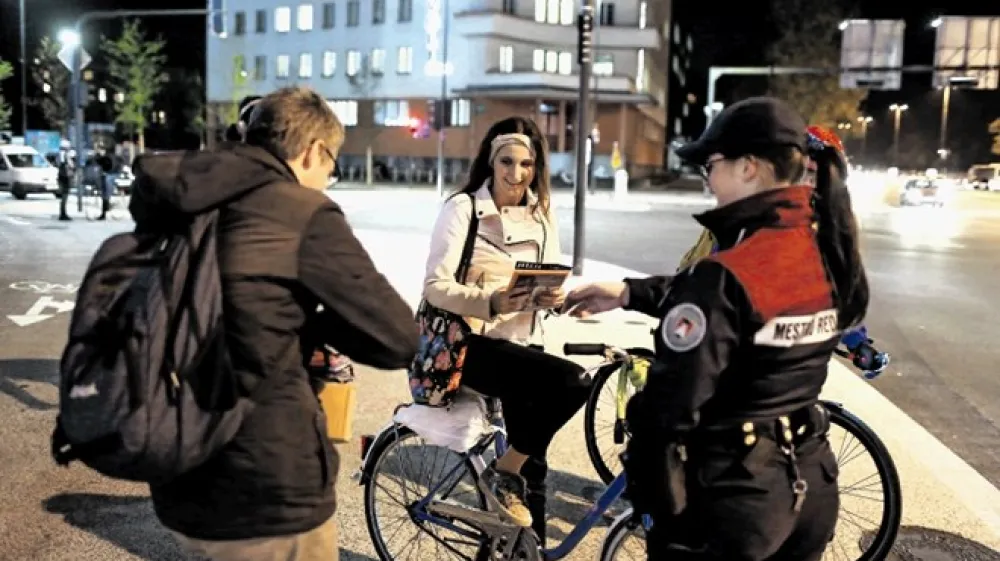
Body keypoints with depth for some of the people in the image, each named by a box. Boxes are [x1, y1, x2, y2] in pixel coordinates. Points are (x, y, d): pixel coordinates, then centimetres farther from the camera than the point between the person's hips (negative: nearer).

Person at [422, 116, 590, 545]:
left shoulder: (541, 214, 8)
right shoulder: (462, 208, -8)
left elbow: (555, 280, 9)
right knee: (572, 382, -27)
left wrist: (555, 296, -15)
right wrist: (492, 302, -33)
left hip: (523, 346, 6)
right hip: (473, 344, -6)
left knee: (533, 466, 10)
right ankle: (505, 471, -7)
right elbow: (435, 286, -16)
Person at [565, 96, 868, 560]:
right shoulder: (830, 250, -1)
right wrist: (628, 293, 10)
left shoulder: (726, 274, -25)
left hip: (731, 497, -7)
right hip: (810, 487, 8)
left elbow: (671, 403, -22)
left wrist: (651, 494, -8)